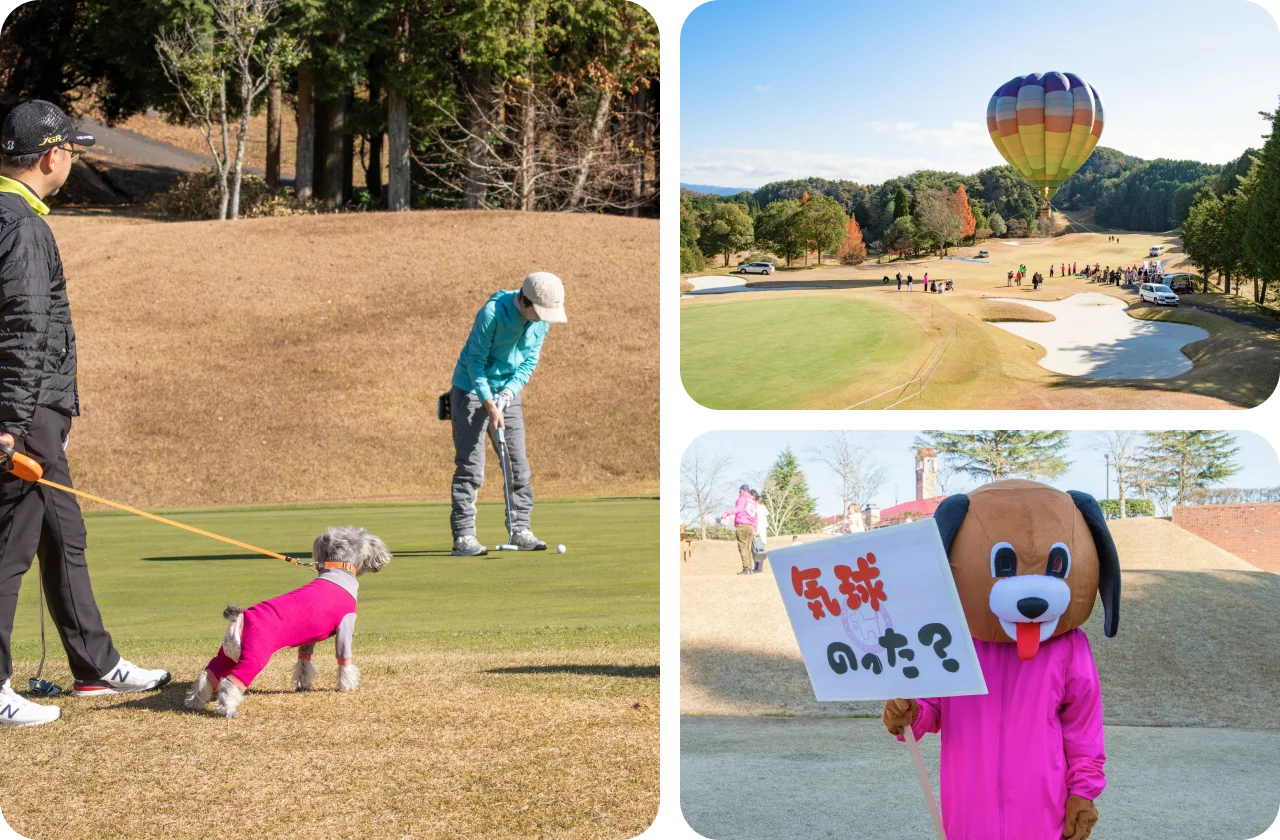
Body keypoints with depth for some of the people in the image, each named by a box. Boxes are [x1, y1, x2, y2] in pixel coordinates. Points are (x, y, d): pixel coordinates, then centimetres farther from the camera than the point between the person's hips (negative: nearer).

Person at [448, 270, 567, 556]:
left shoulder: (541, 319, -7)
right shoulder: (493, 312, -25)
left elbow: (530, 360, 0)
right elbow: (475, 360, -20)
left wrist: (508, 393, -15)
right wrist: (490, 406, -22)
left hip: (507, 392, 6)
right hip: (471, 390, -6)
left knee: (518, 465, 5)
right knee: (470, 466, -8)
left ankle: (520, 530, 12)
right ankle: (463, 536, -6)